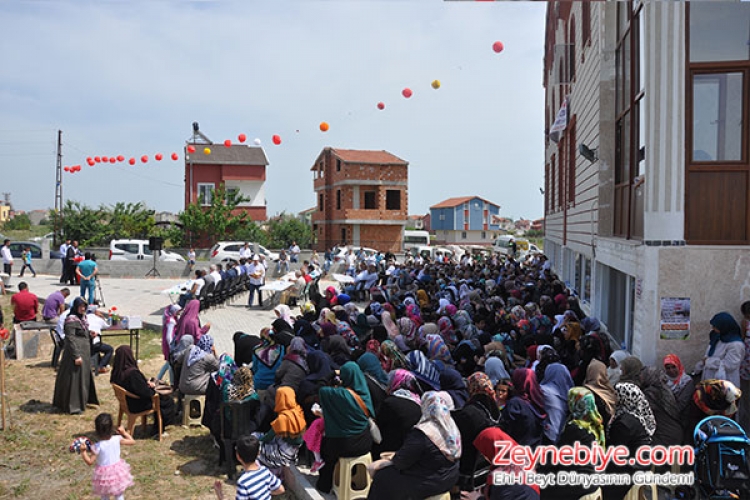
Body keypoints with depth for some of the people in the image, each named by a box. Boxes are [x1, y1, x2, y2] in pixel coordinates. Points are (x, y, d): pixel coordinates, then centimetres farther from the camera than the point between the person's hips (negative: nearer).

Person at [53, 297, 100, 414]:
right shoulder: (71, 320, -18)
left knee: (84, 376, 18)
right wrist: (76, 356, -23)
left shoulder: (82, 318, 10)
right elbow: (70, 339, -21)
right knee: (74, 378, -2)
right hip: (75, 352, -9)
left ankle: (82, 400, 31)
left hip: (84, 352, 9)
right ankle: (73, 406, 6)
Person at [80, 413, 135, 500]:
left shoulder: (97, 446, -25)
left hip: (104, 473, -2)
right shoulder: (117, 439, -17)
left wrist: (83, 451, -12)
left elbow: (89, 462, -16)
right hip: (117, 471, 2)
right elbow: (132, 442, -2)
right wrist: (124, 432, 6)